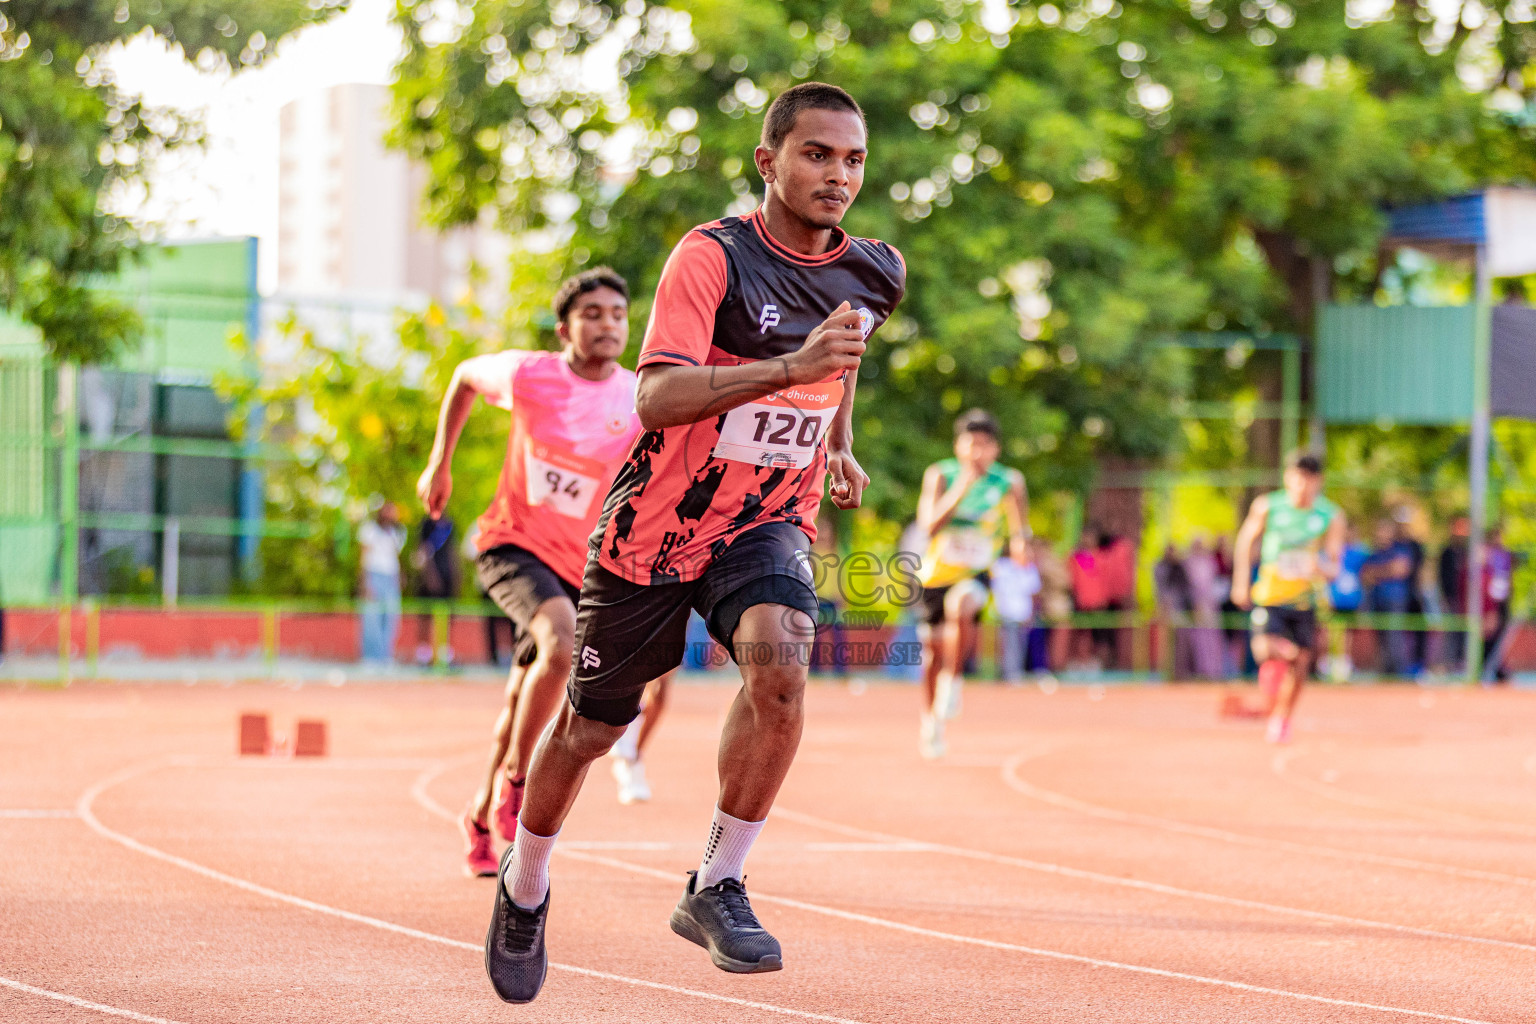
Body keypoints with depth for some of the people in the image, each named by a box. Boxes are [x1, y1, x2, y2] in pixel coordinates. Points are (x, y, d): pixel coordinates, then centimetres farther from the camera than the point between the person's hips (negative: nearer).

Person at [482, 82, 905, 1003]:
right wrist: (791, 366, -43)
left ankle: (716, 887, -16)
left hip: (768, 522, 3)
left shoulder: (876, 275, -1)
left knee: (781, 656, -30)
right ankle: (526, 883, 40)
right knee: (590, 727, 10)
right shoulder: (714, 256, -19)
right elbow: (659, 398, -33)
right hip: (658, 523, -3)